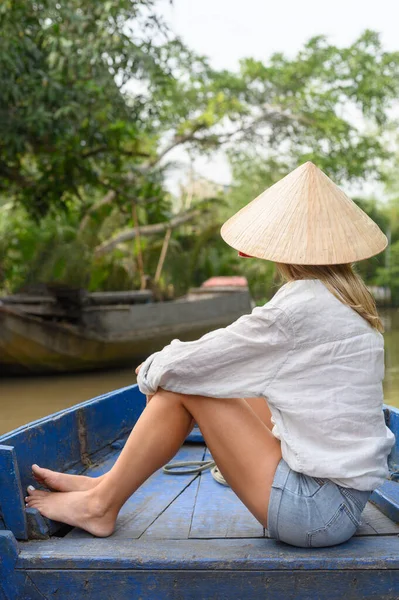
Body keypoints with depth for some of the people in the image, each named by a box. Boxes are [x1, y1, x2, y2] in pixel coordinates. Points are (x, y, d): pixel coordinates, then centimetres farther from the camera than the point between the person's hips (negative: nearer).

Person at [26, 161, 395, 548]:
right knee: (197, 376, 9)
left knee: (185, 384, -6)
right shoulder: (352, 303, 7)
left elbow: (187, 365, -14)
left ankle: (100, 505, 10)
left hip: (317, 510, -8)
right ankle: (109, 484, 19)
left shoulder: (302, 304, -20)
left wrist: (153, 369, 7)